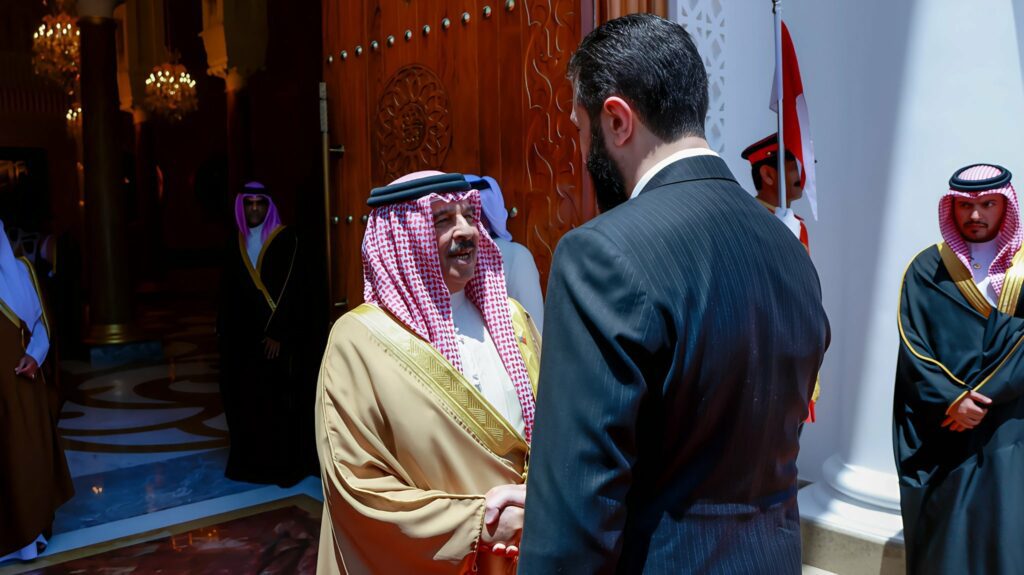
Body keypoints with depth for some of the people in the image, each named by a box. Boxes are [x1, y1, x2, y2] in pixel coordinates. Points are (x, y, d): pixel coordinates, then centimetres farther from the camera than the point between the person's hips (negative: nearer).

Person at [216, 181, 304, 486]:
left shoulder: (285, 240, -3)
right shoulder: (236, 245, 13)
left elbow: (288, 287, -10)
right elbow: (228, 291, 15)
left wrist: (277, 333, -15)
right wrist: (223, 329, 9)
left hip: (272, 333, -5)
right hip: (241, 333, 5)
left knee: (275, 398, -4)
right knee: (241, 396, 4)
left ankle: (284, 466, 5)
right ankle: (248, 461, 16)